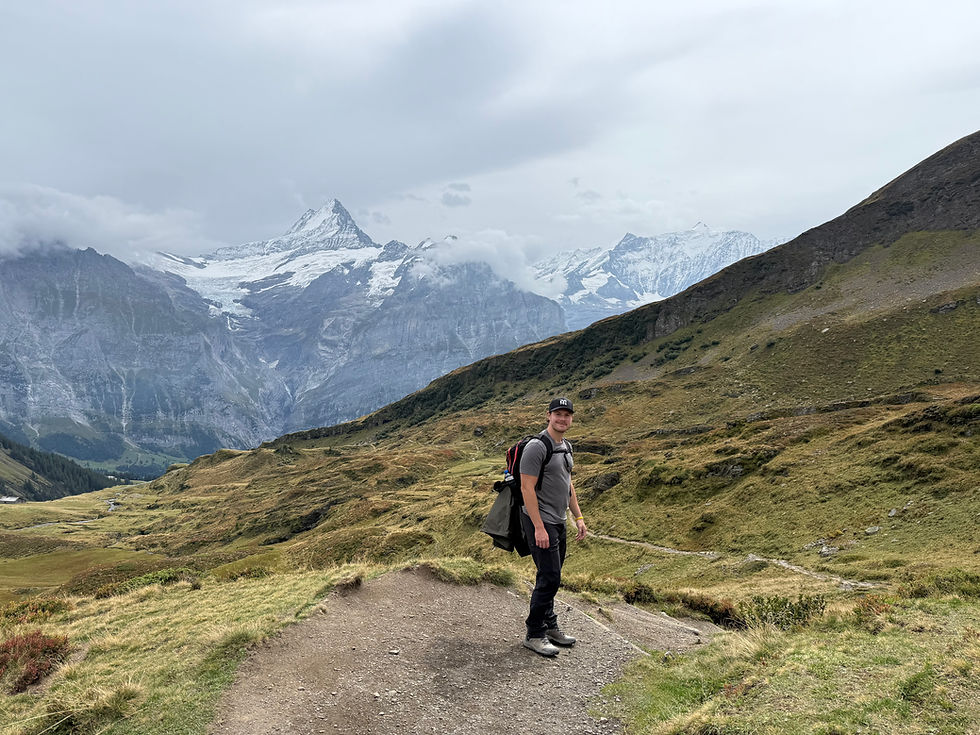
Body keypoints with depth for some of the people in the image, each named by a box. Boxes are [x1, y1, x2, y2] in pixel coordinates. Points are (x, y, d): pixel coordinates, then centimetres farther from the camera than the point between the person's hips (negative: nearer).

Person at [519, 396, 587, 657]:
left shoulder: (566, 447, 13)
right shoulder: (537, 447, -16)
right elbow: (527, 488, -20)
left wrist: (578, 517, 17)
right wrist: (539, 528, -22)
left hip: (558, 522, 9)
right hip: (540, 521, -9)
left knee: (551, 576, 15)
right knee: (550, 577, -9)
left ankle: (549, 626, 27)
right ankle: (534, 635, 3)